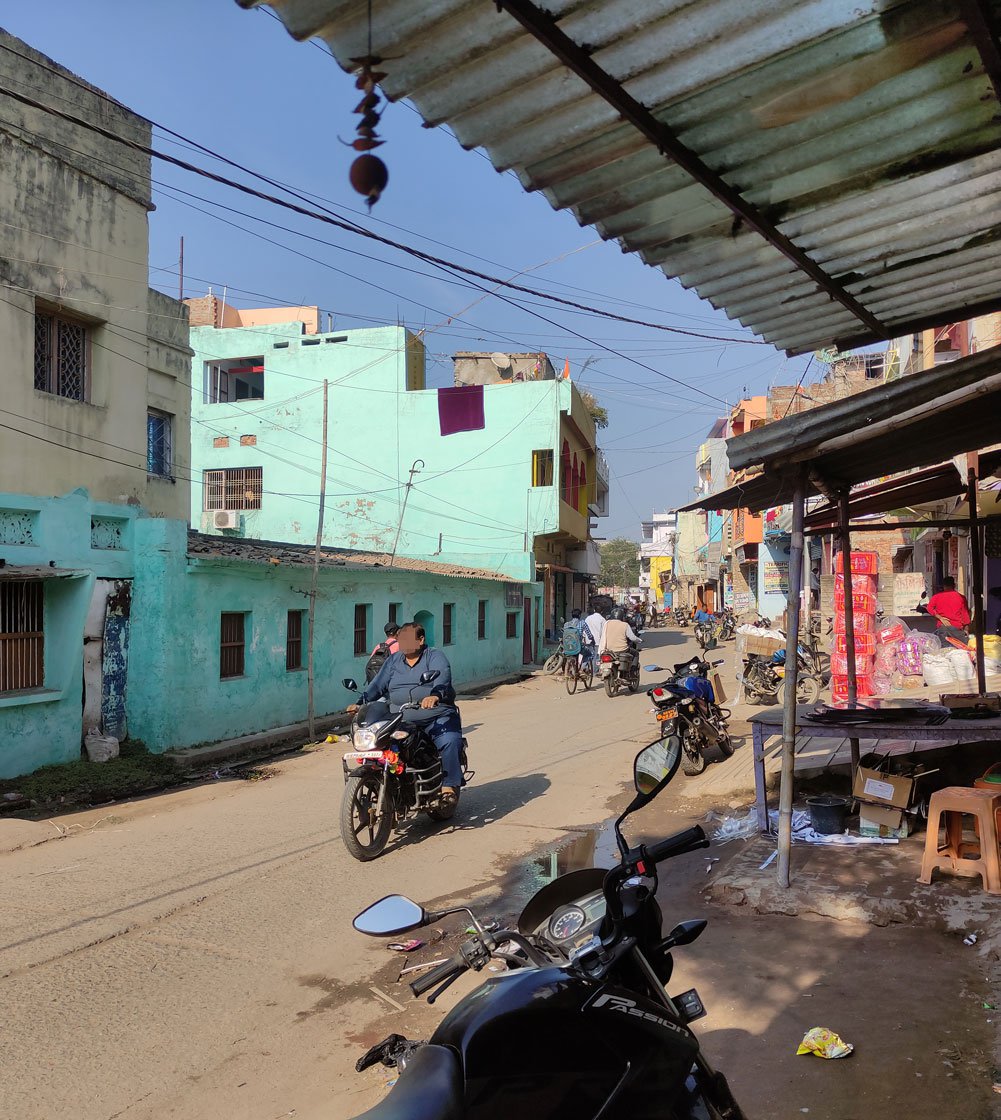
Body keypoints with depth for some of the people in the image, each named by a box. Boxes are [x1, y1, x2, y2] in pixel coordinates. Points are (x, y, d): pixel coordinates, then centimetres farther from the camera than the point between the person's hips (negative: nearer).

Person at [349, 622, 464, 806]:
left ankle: (449, 786, -21)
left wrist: (435, 695, -36)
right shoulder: (393, 660, 20)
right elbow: (378, 684, 12)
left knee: (448, 742, -29)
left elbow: (442, 678, -15)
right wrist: (361, 703, -5)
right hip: (400, 721, 4)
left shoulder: (435, 657, 5)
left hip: (436, 718, -4)